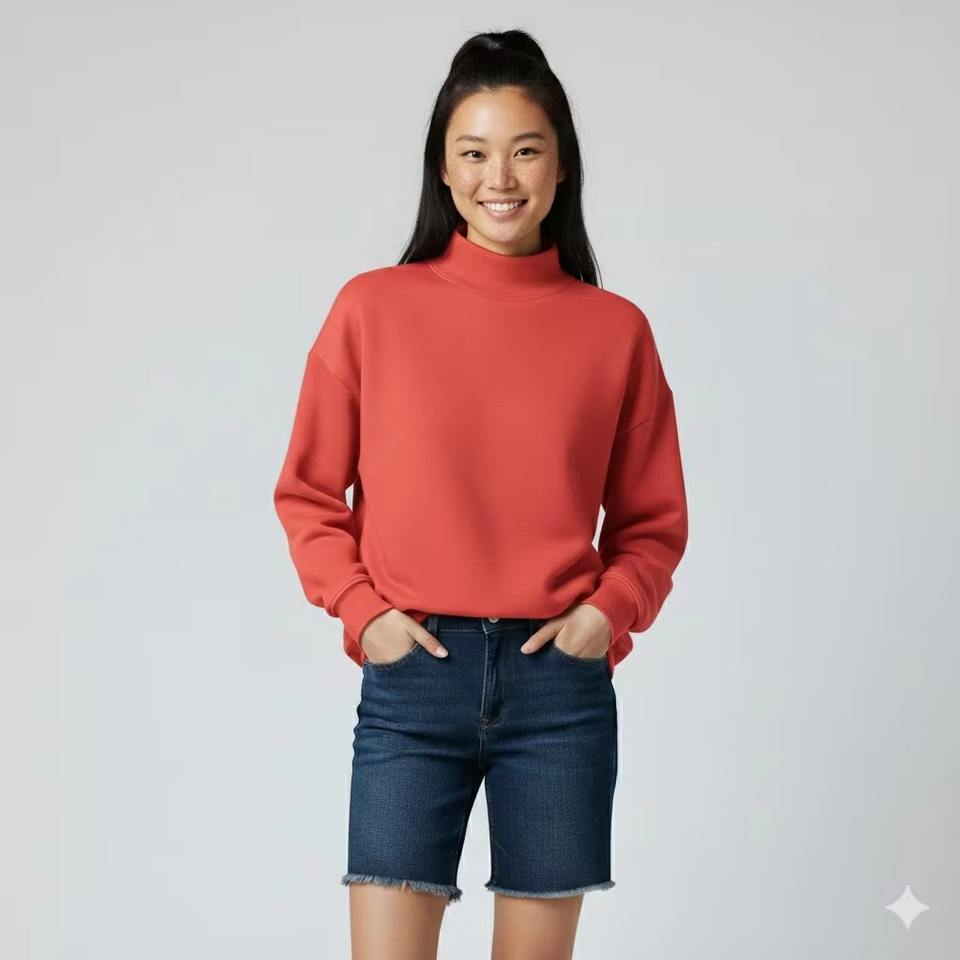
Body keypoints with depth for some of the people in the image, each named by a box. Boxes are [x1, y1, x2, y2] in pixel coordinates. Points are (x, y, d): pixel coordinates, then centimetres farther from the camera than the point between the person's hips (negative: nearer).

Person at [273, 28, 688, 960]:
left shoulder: (616, 330, 3)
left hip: (560, 680, 1)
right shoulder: (372, 308, 1)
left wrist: (608, 612, -6)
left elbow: (653, 520, 10)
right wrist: (362, 611, -6)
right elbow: (308, 494, 7)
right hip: (413, 676, -1)